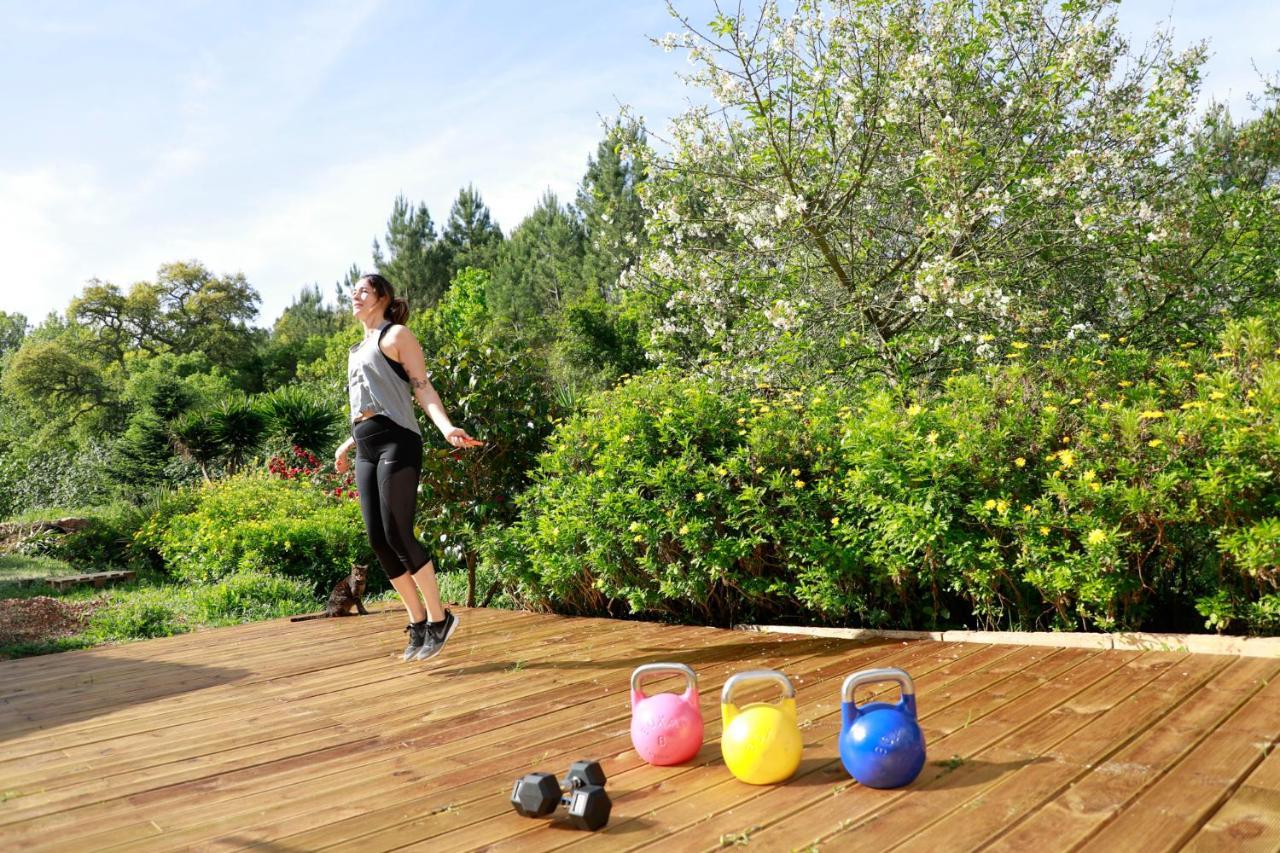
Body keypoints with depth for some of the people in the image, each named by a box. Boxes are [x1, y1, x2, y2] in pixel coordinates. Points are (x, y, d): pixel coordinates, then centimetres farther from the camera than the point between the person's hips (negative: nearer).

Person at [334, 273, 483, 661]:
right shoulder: (357, 350, 25)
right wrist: (348, 444, 32)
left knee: (397, 534, -13)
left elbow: (422, 388, -7)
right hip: (366, 451, 8)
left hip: (396, 443, -8)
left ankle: (438, 618, 0)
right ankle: (418, 622, 11)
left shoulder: (396, 335, 2)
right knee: (377, 539, 1)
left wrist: (446, 427, -22)